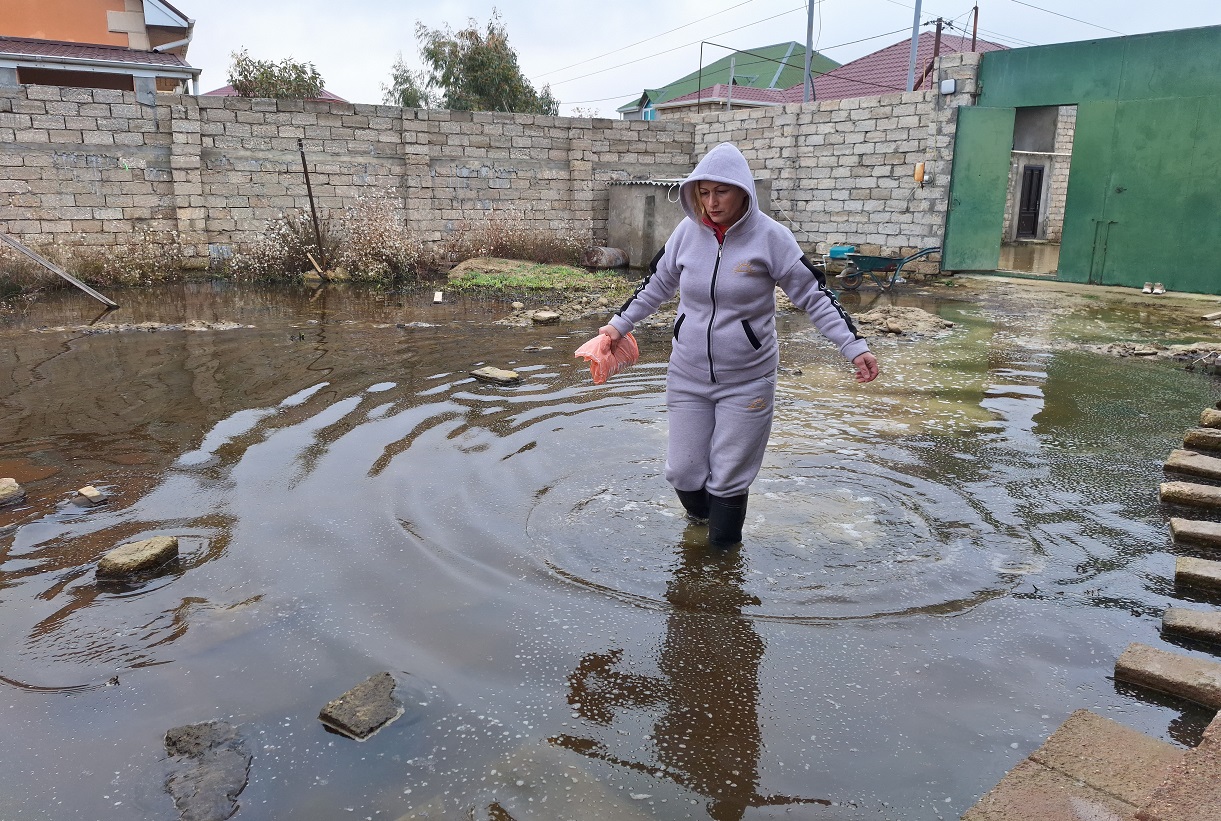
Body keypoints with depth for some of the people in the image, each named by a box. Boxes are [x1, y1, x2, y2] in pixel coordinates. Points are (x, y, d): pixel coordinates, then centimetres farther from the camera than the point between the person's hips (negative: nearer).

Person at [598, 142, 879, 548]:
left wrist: (854, 346, -14)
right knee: (683, 471, 7)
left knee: (729, 479, 3)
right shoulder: (687, 232, -2)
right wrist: (619, 324, 13)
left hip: (747, 381, -3)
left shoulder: (770, 236, -11)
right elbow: (656, 285, 13)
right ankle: (700, 519, 40)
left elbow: (813, 296, -7)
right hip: (687, 376, 3)